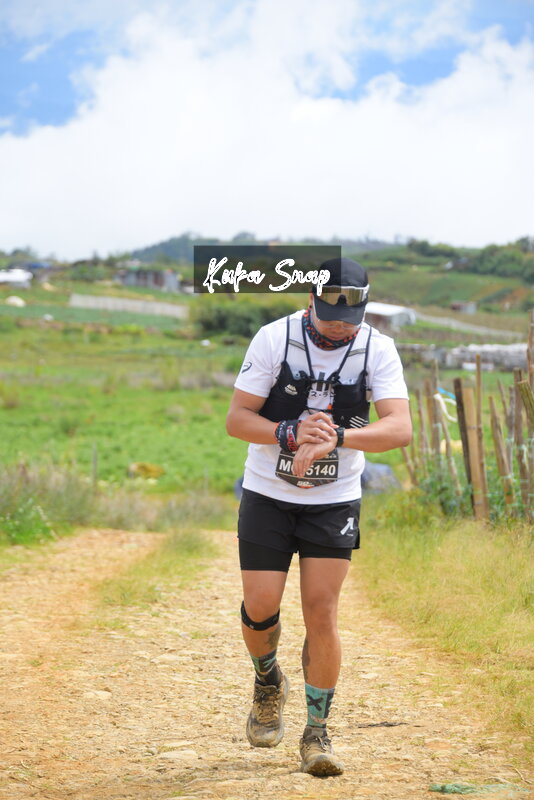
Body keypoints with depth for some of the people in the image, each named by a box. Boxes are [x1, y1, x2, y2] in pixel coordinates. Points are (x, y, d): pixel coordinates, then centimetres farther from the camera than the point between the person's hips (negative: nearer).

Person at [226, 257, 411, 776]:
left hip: (335, 501, 0)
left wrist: (335, 437, -38)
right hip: (267, 497, 0)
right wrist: (291, 434, -30)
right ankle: (269, 684, 29)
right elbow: (236, 420, -11)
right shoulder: (274, 339, -12)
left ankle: (316, 734, 7)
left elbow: (400, 428, -22)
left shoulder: (377, 349, -10)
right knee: (260, 607, -5)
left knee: (321, 615, -6)